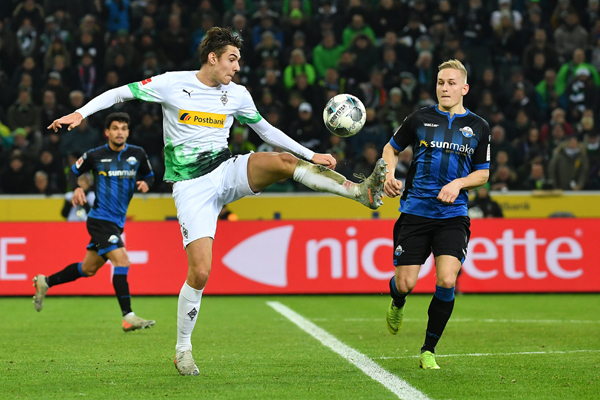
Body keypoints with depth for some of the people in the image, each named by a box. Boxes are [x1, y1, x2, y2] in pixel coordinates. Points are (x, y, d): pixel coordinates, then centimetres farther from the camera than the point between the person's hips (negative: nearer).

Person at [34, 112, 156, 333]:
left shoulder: (137, 154, 3)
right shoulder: (95, 155, -5)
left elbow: (149, 174, 18)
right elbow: (74, 171, 9)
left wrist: (146, 183, -5)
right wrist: (76, 188, -11)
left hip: (117, 222, 6)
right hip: (100, 218, -6)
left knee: (88, 269, 16)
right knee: (122, 261, -21)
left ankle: (45, 282, 36)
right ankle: (128, 318, -20)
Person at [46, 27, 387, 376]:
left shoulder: (238, 95, 8)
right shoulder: (173, 84, -4)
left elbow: (265, 129, 21)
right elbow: (121, 93, 3)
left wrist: (311, 155, 19)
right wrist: (81, 113, -9)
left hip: (228, 172, 4)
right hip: (192, 187, -3)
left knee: (284, 161, -26)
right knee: (200, 273, -14)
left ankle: (362, 192, -34)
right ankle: (183, 350, 4)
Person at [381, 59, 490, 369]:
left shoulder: (478, 127, 6)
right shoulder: (420, 119, 2)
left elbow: (483, 173, 13)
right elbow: (392, 148, 16)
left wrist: (458, 184, -7)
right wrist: (390, 175, -3)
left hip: (453, 216, 0)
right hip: (415, 212, 0)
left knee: (447, 282, -16)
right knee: (405, 284, -3)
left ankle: (428, 350, 1)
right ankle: (397, 303, 38)